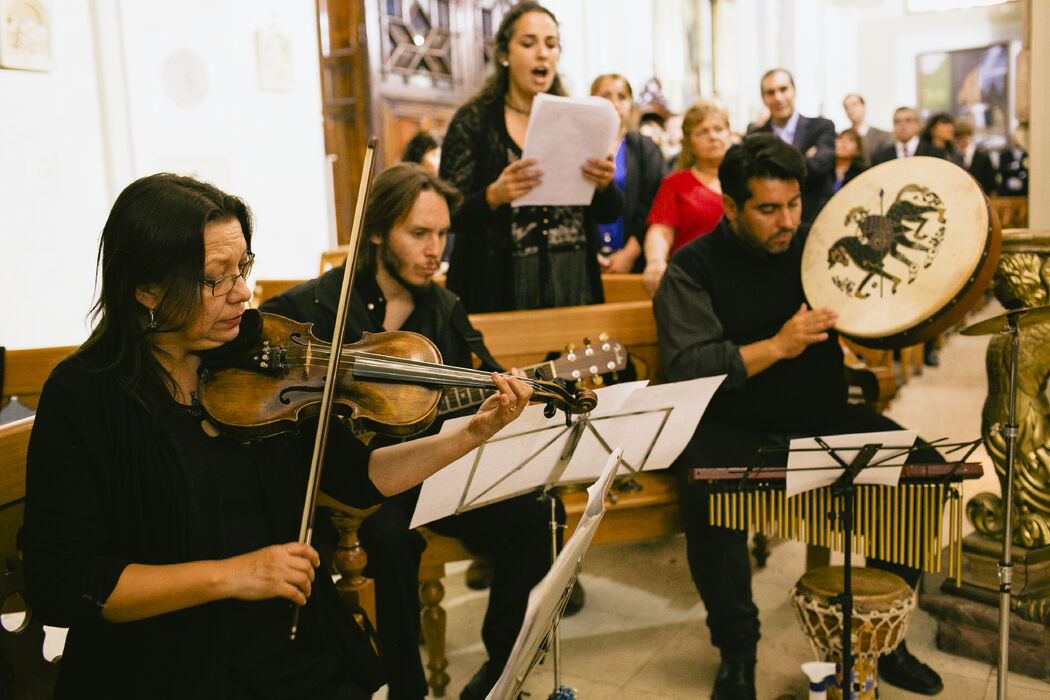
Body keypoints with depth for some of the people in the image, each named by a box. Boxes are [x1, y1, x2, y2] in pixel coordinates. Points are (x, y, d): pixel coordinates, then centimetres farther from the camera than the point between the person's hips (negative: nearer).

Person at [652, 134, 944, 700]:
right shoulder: (694, 267, -5)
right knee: (709, 498, -33)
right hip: (733, 430, -4)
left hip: (822, 419, 5)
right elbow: (686, 367, -17)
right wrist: (778, 345, -22)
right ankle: (737, 652, -6)